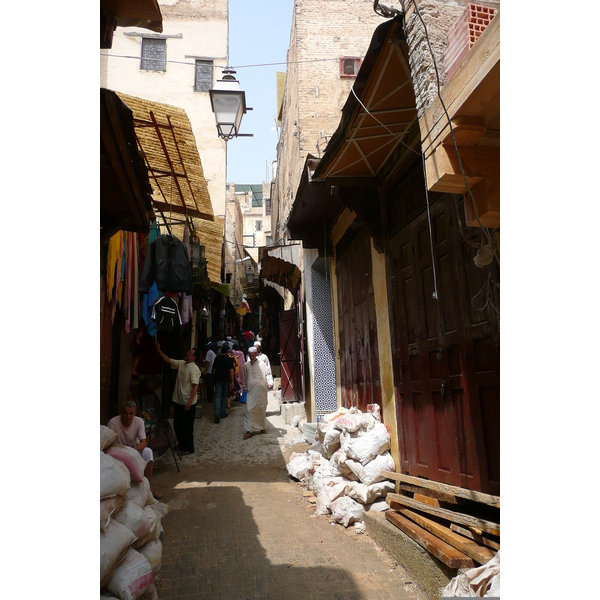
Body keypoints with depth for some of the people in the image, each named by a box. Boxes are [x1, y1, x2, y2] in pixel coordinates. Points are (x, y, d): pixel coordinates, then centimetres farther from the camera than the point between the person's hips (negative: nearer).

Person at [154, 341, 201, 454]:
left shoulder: (194, 369, -17)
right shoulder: (181, 364, 6)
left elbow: (195, 386, -21)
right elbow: (168, 360, 11)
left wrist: (189, 402, -24)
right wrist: (158, 350, 0)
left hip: (188, 403, -8)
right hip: (178, 401, 8)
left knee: (187, 427, 2)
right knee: (177, 425, 17)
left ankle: (188, 449, 15)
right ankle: (181, 445, 33)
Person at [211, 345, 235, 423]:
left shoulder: (217, 358, 3)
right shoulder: (229, 359, -5)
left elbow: (213, 369, 7)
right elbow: (231, 370, -9)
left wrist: (214, 377, 20)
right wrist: (232, 381, -6)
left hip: (217, 379, 1)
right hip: (226, 380, -1)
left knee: (217, 396, -3)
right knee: (224, 396, 14)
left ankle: (217, 414, -18)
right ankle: (223, 413, 19)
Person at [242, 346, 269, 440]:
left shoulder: (261, 364, 1)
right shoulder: (246, 365, 6)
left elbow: (265, 377, 5)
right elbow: (244, 378, 14)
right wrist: (246, 388, 10)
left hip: (260, 390, 0)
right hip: (251, 391, 0)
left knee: (261, 409, 6)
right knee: (249, 409, -8)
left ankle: (262, 427, 22)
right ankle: (249, 430, -7)